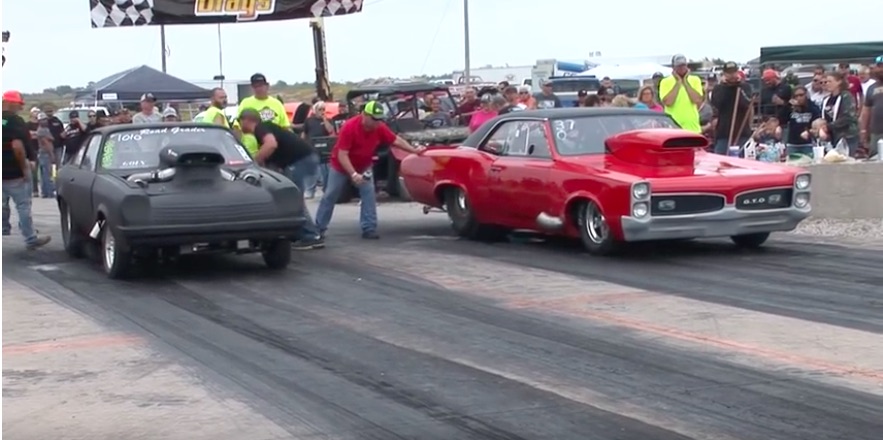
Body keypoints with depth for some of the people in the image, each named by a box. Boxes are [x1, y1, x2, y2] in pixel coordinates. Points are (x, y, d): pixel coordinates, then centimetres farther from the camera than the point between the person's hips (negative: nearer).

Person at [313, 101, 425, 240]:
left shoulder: (380, 128, -19)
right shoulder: (349, 127, -33)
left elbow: (396, 140, -6)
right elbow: (342, 155, -34)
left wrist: (414, 151, -13)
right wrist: (353, 174, -42)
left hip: (363, 167, 4)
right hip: (340, 166, -4)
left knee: (369, 195, -12)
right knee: (329, 196, 5)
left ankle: (369, 229, -9)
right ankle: (319, 228, 16)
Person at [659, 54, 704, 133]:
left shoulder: (695, 80, 6)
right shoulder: (665, 82, 0)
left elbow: (698, 100, -9)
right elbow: (668, 102, -16)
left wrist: (685, 82, -7)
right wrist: (678, 82, -9)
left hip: (693, 128, 2)